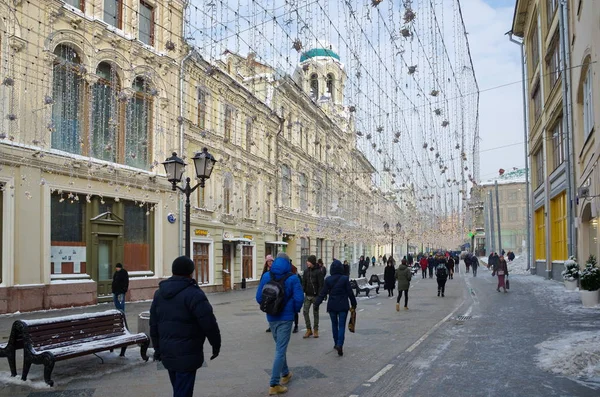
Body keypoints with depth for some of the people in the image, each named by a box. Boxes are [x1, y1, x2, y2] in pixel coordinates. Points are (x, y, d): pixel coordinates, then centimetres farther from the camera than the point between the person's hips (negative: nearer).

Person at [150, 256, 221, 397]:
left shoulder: (159, 293, 10)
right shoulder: (193, 293, -15)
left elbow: (153, 324, 15)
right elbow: (209, 323, -16)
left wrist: (158, 348, 22)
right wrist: (216, 345, -3)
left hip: (167, 352, 8)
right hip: (187, 354, -7)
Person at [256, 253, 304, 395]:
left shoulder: (266, 276, 0)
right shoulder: (292, 278, -10)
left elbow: (259, 297, -1)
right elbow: (299, 298, -16)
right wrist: (295, 310, 4)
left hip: (271, 317, 5)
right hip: (285, 317, -4)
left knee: (280, 347, 23)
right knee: (280, 350, -3)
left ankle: (285, 374, 39)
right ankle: (274, 384, -6)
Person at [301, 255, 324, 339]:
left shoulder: (318, 272, -9)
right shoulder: (306, 271, 6)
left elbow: (321, 285, -11)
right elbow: (304, 283, 10)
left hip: (315, 296, -4)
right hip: (307, 295, 4)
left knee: (315, 313, 5)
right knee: (305, 311, -3)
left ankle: (315, 330, 17)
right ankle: (309, 329, 8)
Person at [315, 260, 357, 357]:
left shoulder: (328, 280, -4)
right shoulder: (345, 279, -9)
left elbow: (323, 293, -3)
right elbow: (350, 293, -5)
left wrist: (317, 304, 3)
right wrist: (354, 304, 5)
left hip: (332, 306, 2)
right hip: (343, 306, -2)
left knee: (334, 324, 18)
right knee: (341, 326, 0)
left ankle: (336, 344, 25)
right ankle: (339, 344, -16)